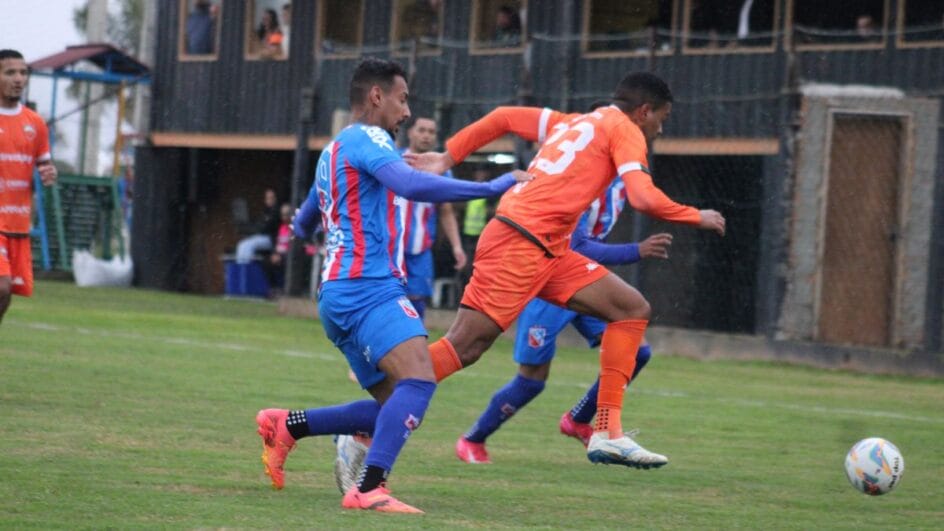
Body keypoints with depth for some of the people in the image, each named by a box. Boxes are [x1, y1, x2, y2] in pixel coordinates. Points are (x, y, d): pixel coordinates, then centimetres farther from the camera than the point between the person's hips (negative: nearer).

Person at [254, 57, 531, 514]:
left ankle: (285, 426, 10)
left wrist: (301, 224, 61)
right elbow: (411, 185, -24)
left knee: (396, 408, 10)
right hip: (368, 288, -10)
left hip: (341, 295, 10)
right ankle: (369, 489, -35)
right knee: (419, 380, -26)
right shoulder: (366, 139, -5)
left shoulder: (334, 151, 24)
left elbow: (302, 226, 37)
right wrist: (491, 187, -21)